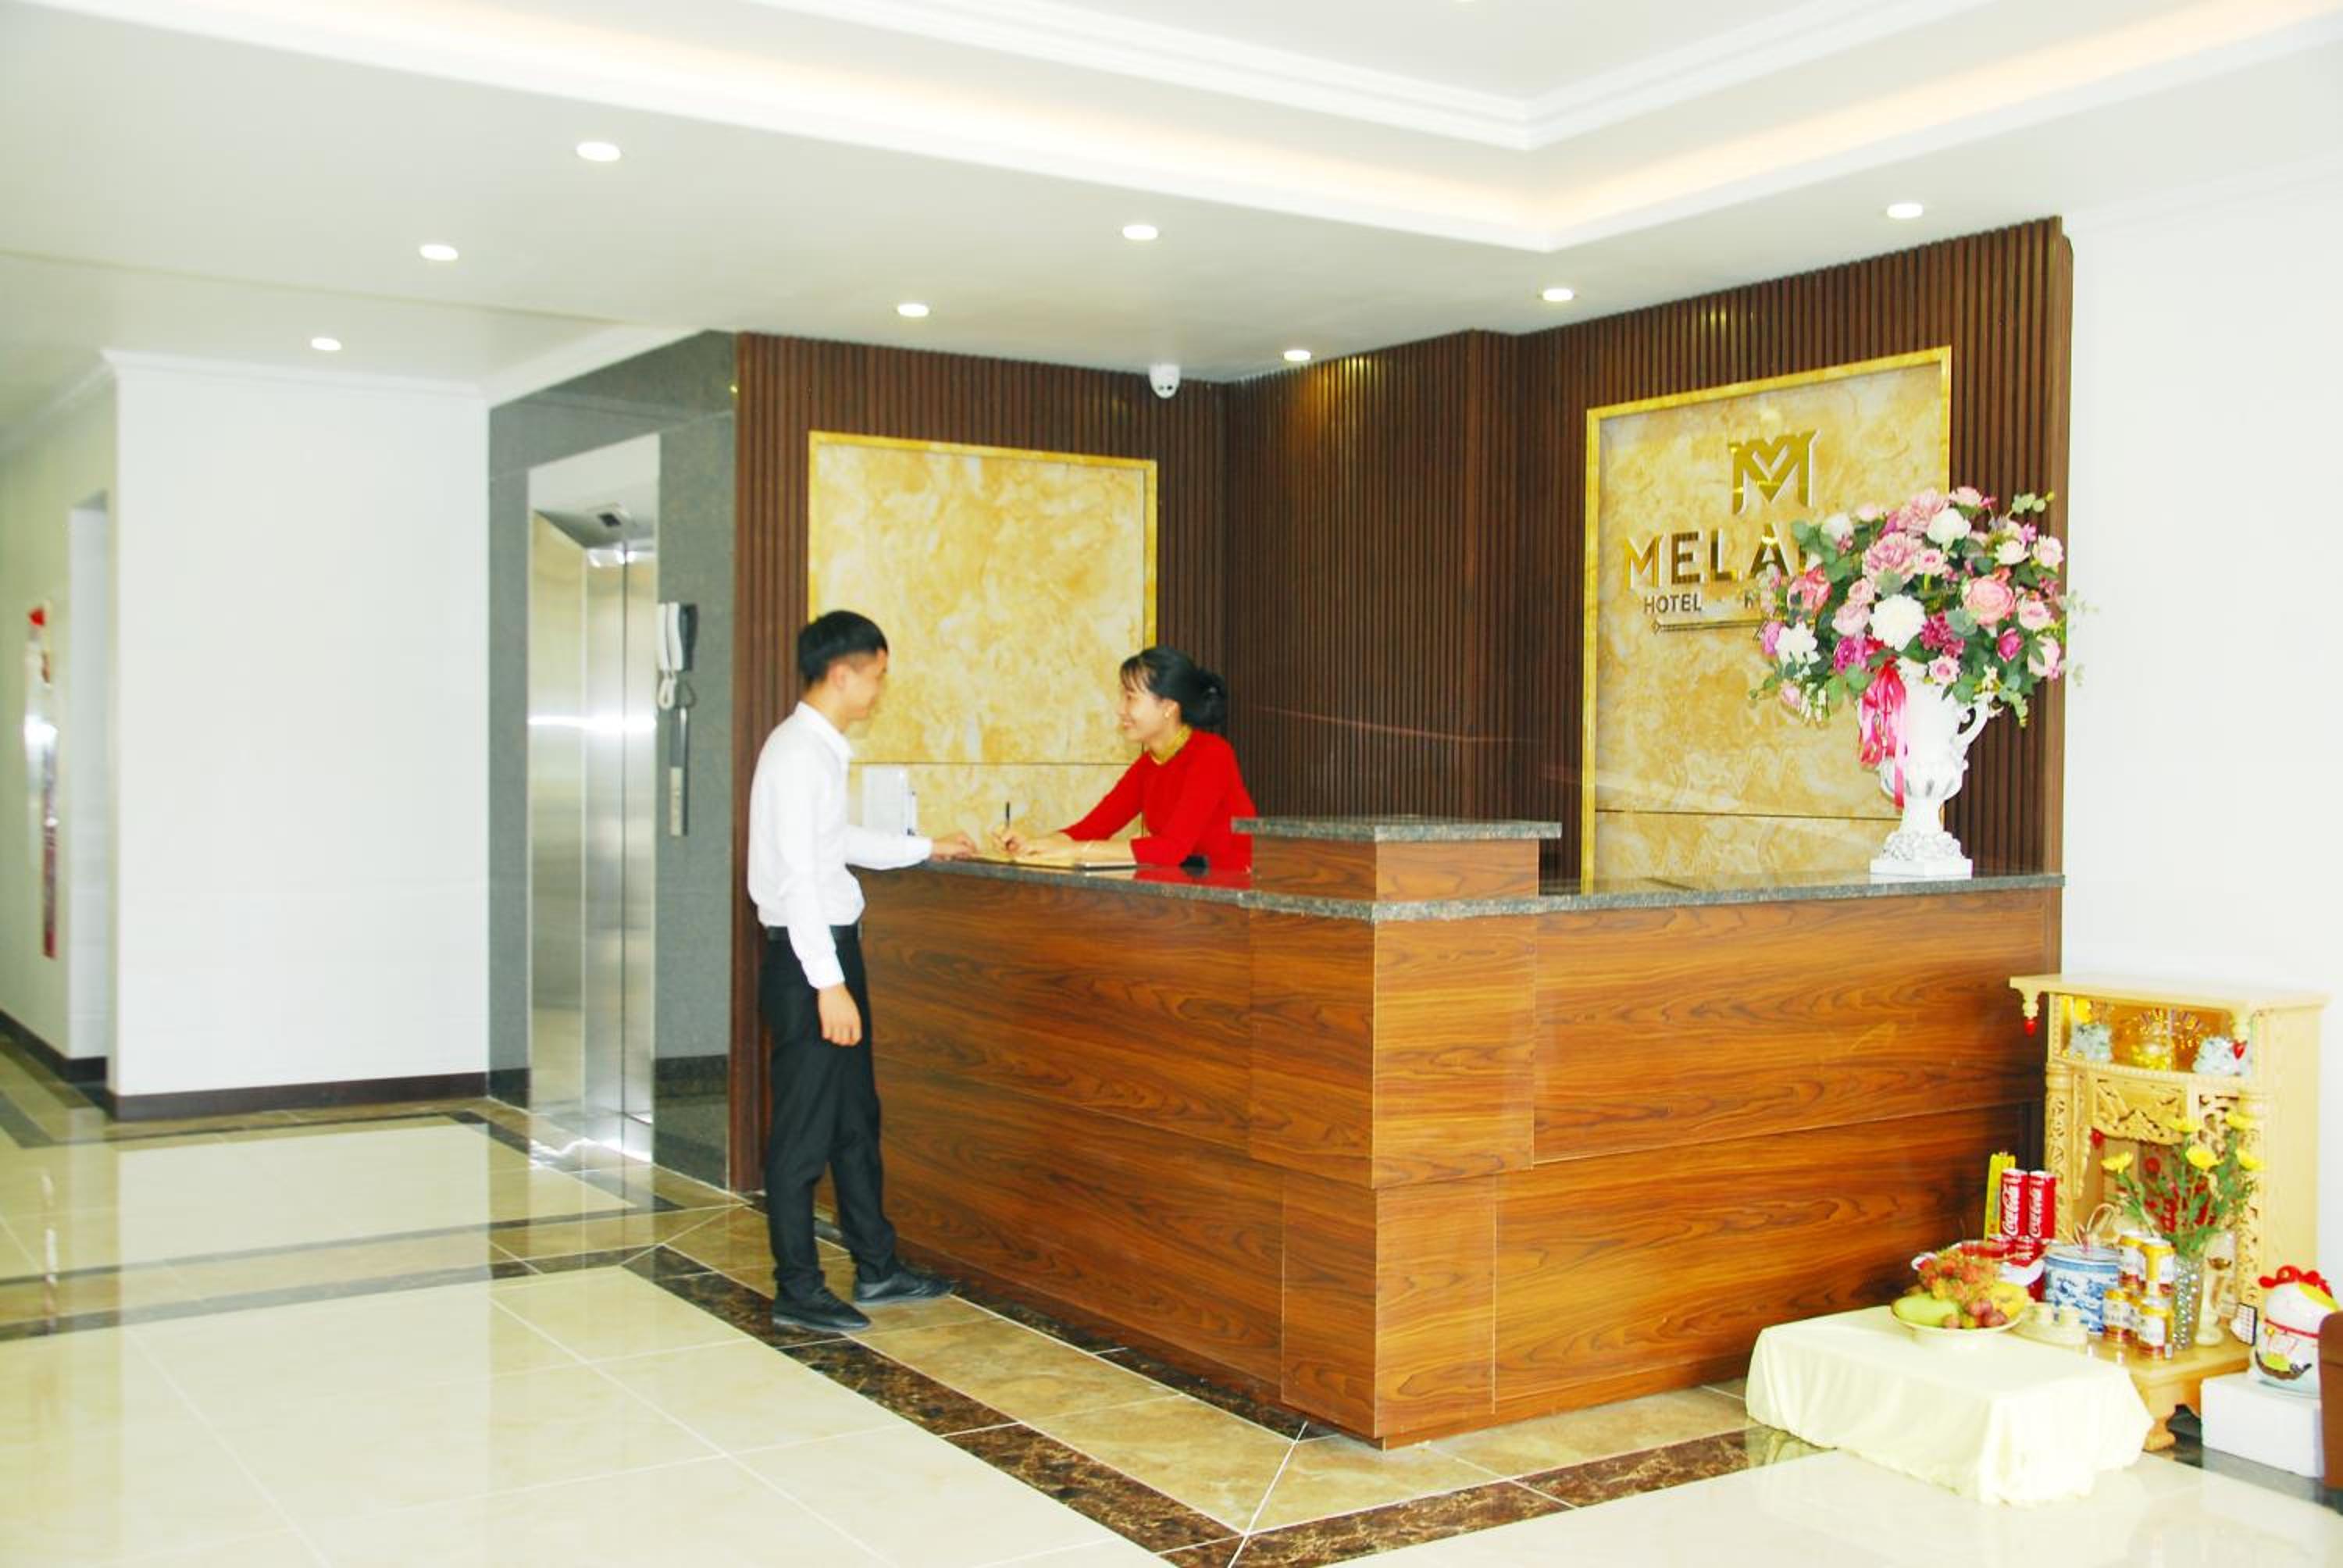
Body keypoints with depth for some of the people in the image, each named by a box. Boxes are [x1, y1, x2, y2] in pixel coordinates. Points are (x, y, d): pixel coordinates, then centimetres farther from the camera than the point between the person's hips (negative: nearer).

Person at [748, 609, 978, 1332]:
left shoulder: (821, 749, 12)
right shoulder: (799, 753, -18)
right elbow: (796, 873, -23)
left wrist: (926, 849, 34)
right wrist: (828, 983, -24)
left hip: (832, 948, 10)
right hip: (808, 955, -10)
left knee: (855, 1116, 17)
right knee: (804, 1129, 0)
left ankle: (877, 1265, 28)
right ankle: (797, 1289, 11)